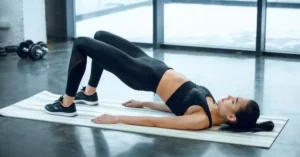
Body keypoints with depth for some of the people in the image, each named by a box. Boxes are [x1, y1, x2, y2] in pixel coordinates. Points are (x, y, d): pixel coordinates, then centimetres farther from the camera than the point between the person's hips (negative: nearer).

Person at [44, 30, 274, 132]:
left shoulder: (202, 120, -26)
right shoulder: (211, 107, -2)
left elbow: (155, 123, -24)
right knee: (100, 36, 23)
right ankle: (89, 93, 39)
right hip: (153, 66, 8)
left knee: (81, 44, -5)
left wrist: (116, 119, -19)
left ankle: (66, 104, 11)